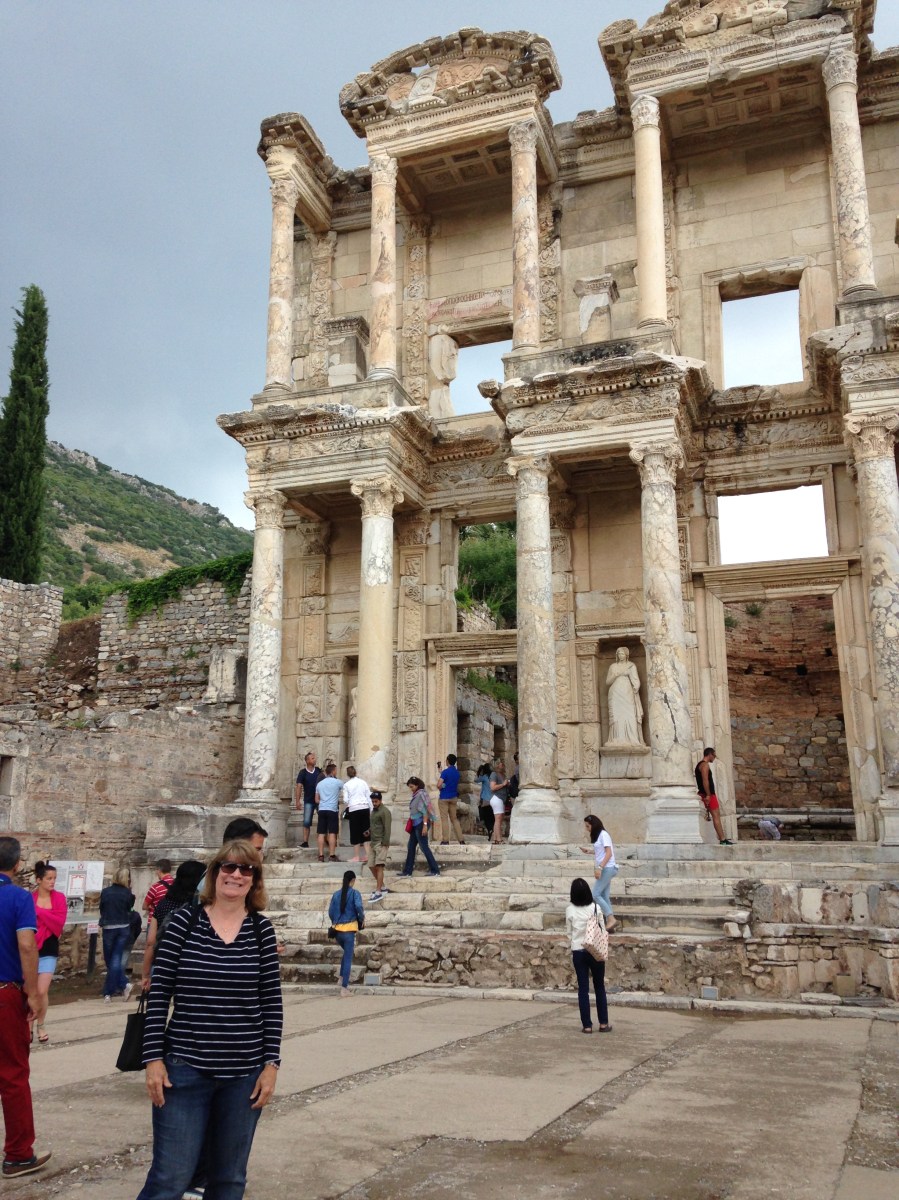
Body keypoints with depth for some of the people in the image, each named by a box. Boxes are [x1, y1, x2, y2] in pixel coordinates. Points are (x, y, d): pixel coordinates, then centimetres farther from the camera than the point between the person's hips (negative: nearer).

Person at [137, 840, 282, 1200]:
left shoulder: (262, 929, -1)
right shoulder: (184, 920, -5)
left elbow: (272, 1000, 2)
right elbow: (159, 992, -3)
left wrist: (271, 1063, -2)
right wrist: (153, 1057, -7)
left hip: (245, 1072, 2)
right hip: (185, 1068, -2)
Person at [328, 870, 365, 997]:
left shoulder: (336, 894, 8)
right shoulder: (354, 893, -5)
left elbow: (330, 912, 8)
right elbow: (358, 907, -20)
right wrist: (362, 919, -3)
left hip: (337, 930, 5)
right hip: (349, 930, -5)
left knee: (346, 953, 27)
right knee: (348, 958, 2)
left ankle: (342, 978, 17)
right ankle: (344, 987, 0)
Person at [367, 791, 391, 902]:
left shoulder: (385, 812, -8)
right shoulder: (373, 811, 19)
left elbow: (387, 828, -14)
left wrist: (385, 842, -19)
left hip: (381, 843, -9)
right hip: (374, 842, 9)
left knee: (379, 866, -14)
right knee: (371, 865, 9)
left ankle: (378, 892, -17)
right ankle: (382, 887, 22)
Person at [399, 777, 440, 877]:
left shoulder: (421, 794, -13)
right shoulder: (415, 795, 12)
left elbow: (425, 810, -19)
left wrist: (425, 825, -23)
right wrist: (410, 825, 15)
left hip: (420, 823, -9)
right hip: (415, 824, 9)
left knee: (424, 847, -6)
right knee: (411, 846, 11)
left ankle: (435, 870, -1)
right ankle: (407, 870, 18)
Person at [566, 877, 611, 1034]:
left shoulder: (570, 910, -8)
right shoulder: (595, 907, -10)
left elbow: (568, 931, 2)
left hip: (578, 952, 0)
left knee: (583, 989, 6)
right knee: (600, 987, 12)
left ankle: (587, 1025, 7)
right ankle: (603, 1023, 16)